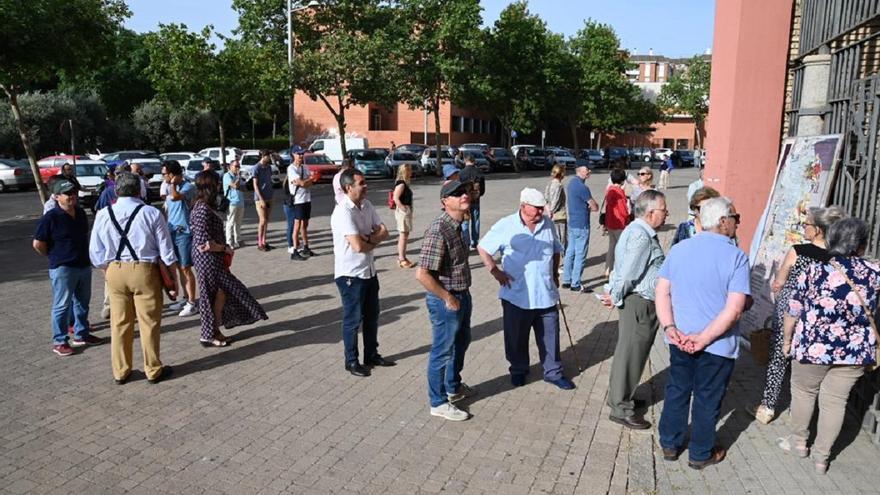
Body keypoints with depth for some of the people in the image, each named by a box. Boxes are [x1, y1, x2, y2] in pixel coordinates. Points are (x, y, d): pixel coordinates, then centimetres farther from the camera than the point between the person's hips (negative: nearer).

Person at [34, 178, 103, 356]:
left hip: (84, 265, 7)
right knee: (62, 305, 1)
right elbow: (38, 244, -11)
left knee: (82, 302, 16)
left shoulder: (81, 213, 5)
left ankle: (81, 335, 30)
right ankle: (59, 341, 11)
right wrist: (54, 256, 0)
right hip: (62, 268, -7)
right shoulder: (50, 217, -15)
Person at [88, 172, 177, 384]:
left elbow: (96, 253, 3)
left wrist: (109, 272, 18)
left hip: (115, 271, 3)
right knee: (149, 323, 8)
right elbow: (167, 252, -7)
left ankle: (120, 371, 26)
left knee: (119, 323, 14)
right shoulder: (151, 213, -9)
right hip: (144, 270, -3)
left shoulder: (103, 215, 0)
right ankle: (153, 370, 19)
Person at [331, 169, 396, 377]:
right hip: (350, 274, -8)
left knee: (372, 315, 18)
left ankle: (371, 355, 34)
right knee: (353, 319, 5)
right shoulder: (343, 212, -22)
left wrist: (368, 239, -18)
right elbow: (358, 246, -28)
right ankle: (351, 361, 22)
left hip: (369, 270, 8)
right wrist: (375, 240, -8)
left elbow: (384, 232, 2)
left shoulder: (367, 205, 3)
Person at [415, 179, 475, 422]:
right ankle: (439, 402, 25)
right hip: (445, 299, -10)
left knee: (461, 342, 26)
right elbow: (422, 274, -30)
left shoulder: (457, 224, 3)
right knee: (442, 351, 6)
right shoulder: (438, 230, -26)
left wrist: (463, 295, 14)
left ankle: (454, 387, 47)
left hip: (461, 295, 10)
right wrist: (447, 298, -20)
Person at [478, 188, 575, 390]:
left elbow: (556, 251, 19)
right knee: (516, 337, 11)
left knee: (550, 336, 11)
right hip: (516, 295, -3)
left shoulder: (548, 224, 4)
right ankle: (518, 370, 32)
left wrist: (555, 273, 15)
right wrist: (495, 271, -8)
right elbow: (482, 248, -3)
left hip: (546, 294, 3)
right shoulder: (506, 226, -9)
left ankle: (553, 372, 26)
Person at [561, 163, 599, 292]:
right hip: (581, 226, -9)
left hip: (572, 223, 9)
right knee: (580, 255, -1)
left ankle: (566, 281, 20)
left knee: (570, 252, 14)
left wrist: (585, 207, 2)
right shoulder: (582, 187, -20)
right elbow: (595, 207, -16)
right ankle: (576, 284, 4)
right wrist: (589, 207, 6)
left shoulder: (571, 182, 8)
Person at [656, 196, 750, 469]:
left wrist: (669, 328, -9)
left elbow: (661, 292, -4)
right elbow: (734, 309, -22)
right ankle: (700, 454, 31)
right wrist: (704, 338, -18)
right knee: (707, 399, 13)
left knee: (677, 391, 19)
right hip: (717, 345, -4)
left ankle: (670, 445, 34)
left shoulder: (678, 249, -1)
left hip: (680, 339, 4)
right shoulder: (736, 257, -15)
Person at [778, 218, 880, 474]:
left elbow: (792, 313, -5)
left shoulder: (814, 271, -12)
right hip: (854, 350, 2)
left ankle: (799, 441, 34)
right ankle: (821, 456, 24)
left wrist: (787, 340, 8)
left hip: (813, 346, -2)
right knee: (835, 401, 13)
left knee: (803, 391, 19)